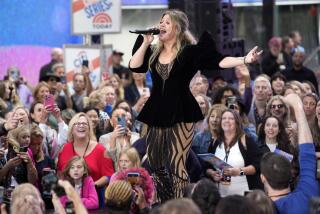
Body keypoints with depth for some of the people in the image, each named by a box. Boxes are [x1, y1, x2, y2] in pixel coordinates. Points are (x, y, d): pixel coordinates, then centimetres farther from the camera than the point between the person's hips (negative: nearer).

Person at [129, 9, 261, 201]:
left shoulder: (189, 51, -4)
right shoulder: (154, 52, 12)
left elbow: (218, 61, -13)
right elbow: (134, 66, 1)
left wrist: (245, 60, -25)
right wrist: (145, 43, 0)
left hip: (180, 114, -6)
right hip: (156, 113, 6)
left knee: (176, 165, -12)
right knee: (156, 166, 11)